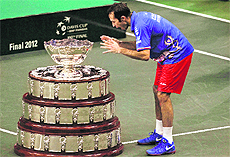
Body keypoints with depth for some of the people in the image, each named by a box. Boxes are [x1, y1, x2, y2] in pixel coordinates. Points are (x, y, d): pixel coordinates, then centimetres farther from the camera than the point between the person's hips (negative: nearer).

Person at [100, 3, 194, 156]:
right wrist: (119, 43, 9)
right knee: (157, 91, 16)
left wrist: (120, 50, -21)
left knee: (163, 95, -11)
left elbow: (144, 55, -27)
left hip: (178, 55, -11)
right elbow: (141, 45, 17)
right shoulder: (139, 17, 6)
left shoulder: (141, 25, -24)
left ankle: (168, 144, -7)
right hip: (168, 56, 11)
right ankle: (159, 134, 28)